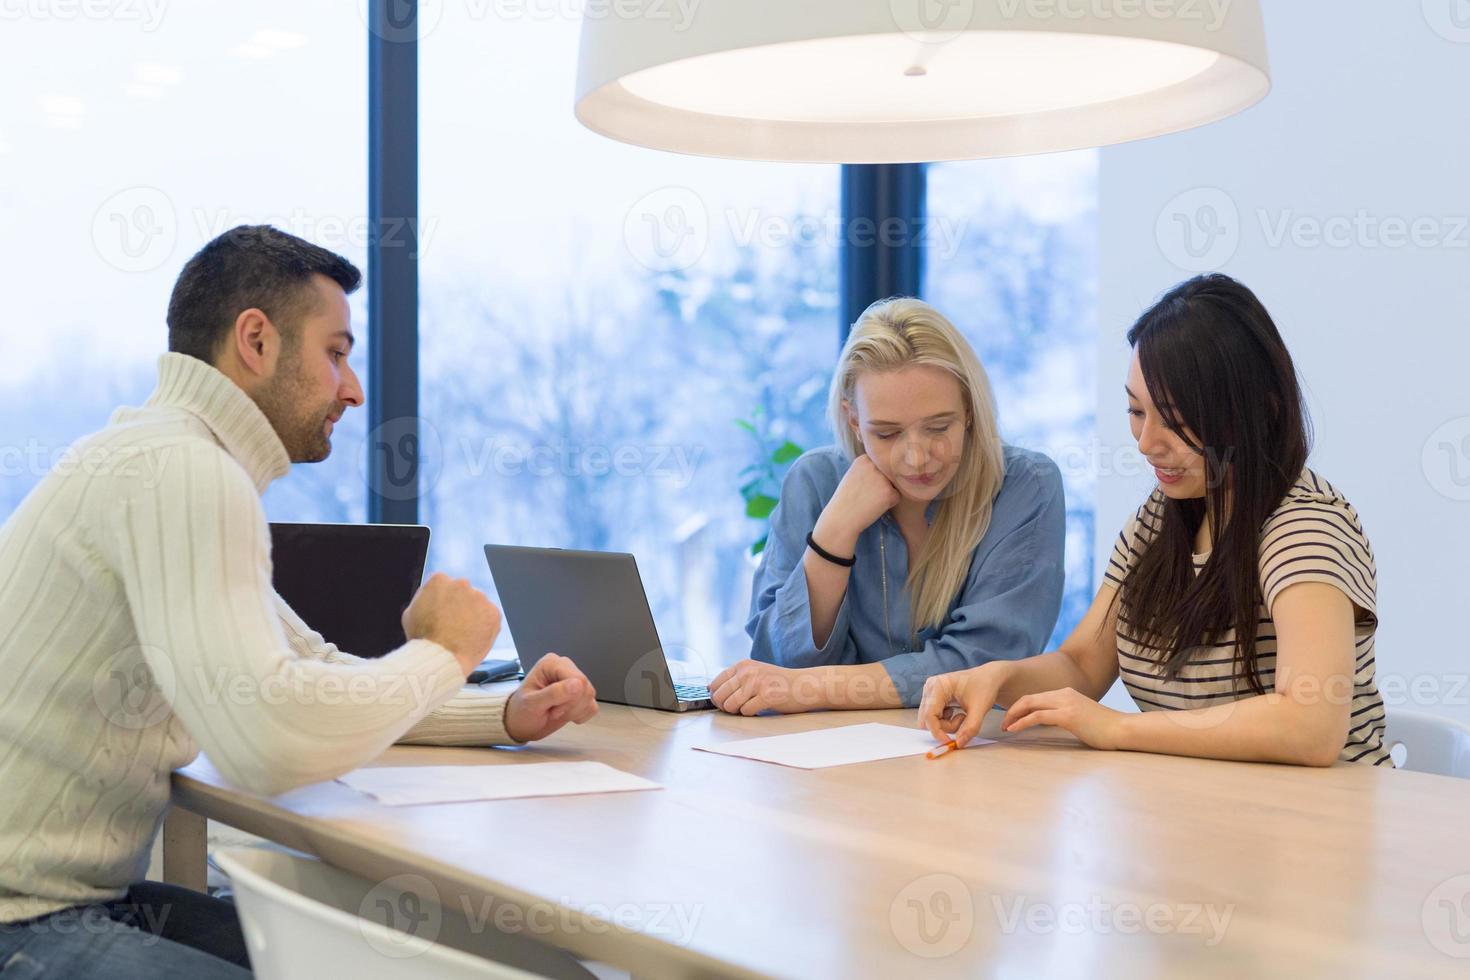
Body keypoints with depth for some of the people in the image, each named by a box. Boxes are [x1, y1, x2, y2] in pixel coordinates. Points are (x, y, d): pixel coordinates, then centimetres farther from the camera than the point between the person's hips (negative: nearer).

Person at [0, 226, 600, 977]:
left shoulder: (180, 460, 15)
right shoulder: (181, 470, -19)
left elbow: (322, 676, 20)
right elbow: (271, 740, -31)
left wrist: (507, 717, 6)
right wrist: (440, 653, -13)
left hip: (85, 894, 10)